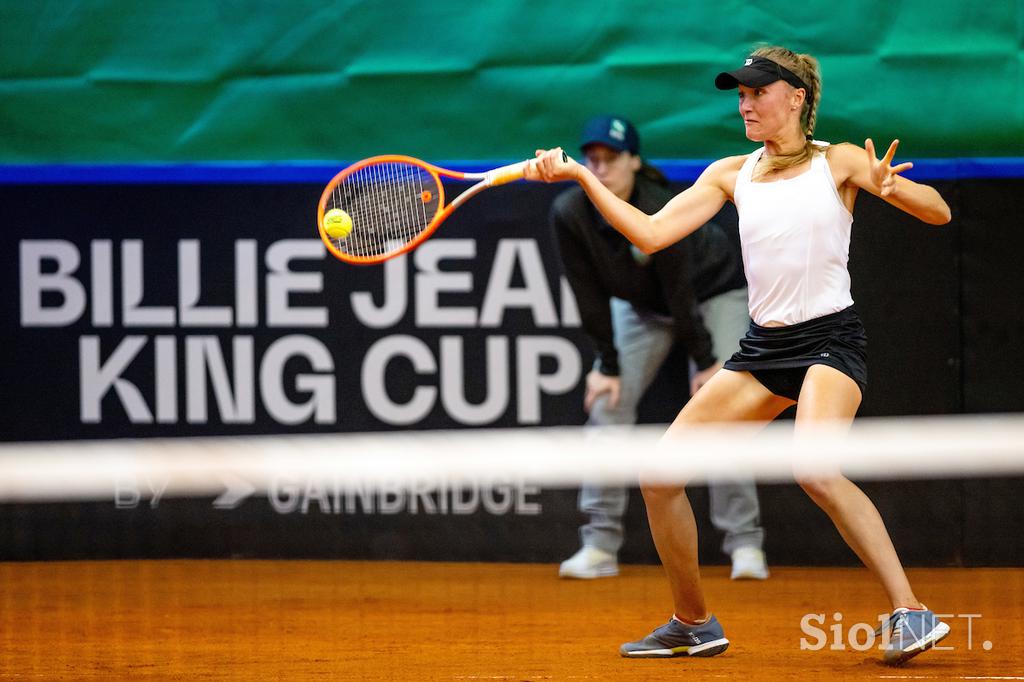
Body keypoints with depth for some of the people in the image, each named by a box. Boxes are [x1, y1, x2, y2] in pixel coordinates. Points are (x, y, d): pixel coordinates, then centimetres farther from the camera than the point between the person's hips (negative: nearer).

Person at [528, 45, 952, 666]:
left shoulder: (839, 162, -1)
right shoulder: (732, 174, 11)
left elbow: (939, 213, -5)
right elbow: (652, 233, 5)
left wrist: (892, 188, -26)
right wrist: (581, 176, -4)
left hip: (831, 338, -6)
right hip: (763, 345, 6)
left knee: (815, 469, -32)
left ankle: (912, 613, -26)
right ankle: (693, 624, 13)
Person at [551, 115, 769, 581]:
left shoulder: (663, 211, -36)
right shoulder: (569, 214, -24)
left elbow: (680, 293, -28)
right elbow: (590, 296, -16)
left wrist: (706, 362, -20)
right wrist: (608, 365, -13)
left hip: (714, 293, -4)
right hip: (640, 306, 4)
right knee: (606, 404, -8)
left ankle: (745, 542, -10)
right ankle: (600, 545, -4)